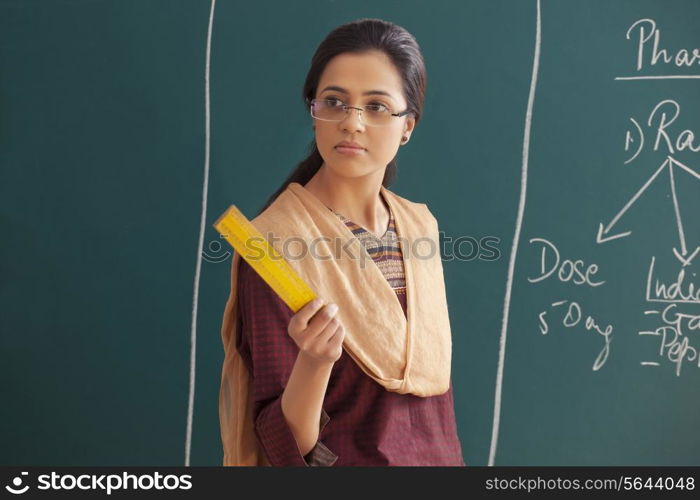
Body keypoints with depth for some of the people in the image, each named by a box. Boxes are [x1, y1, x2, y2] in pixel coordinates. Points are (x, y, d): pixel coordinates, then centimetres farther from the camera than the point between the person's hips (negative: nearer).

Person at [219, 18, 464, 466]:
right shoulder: (274, 244, -20)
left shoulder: (420, 225, -4)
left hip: (437, 454, 5)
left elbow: (431, 380, 5)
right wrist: (314, 361, -37)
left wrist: (450, 458, 6)